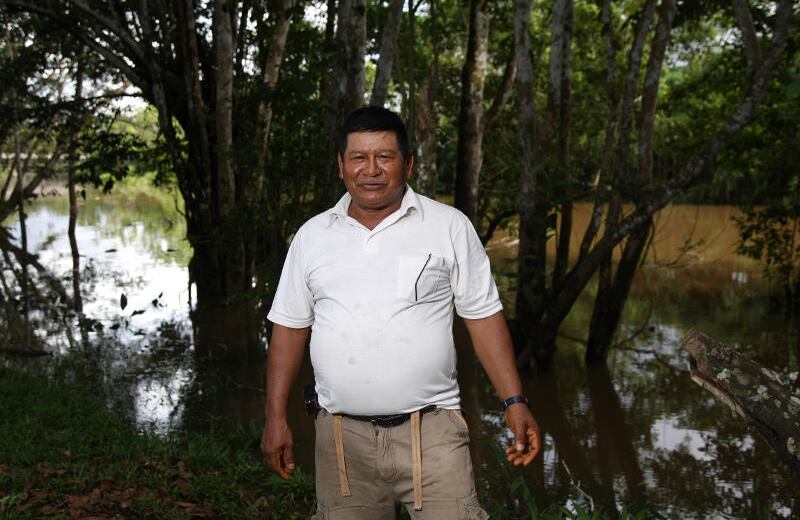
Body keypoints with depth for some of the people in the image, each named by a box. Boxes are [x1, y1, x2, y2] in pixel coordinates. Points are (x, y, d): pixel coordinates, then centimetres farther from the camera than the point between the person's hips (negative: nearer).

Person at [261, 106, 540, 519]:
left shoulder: (450, 227, 0)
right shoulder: (311, 236, 7)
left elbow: (483, 317, 1)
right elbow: (290, 328, 10)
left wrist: (514, 403, -7)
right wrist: (276, 417, 6)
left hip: (431, 430, -2)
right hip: (341, 435, 3)